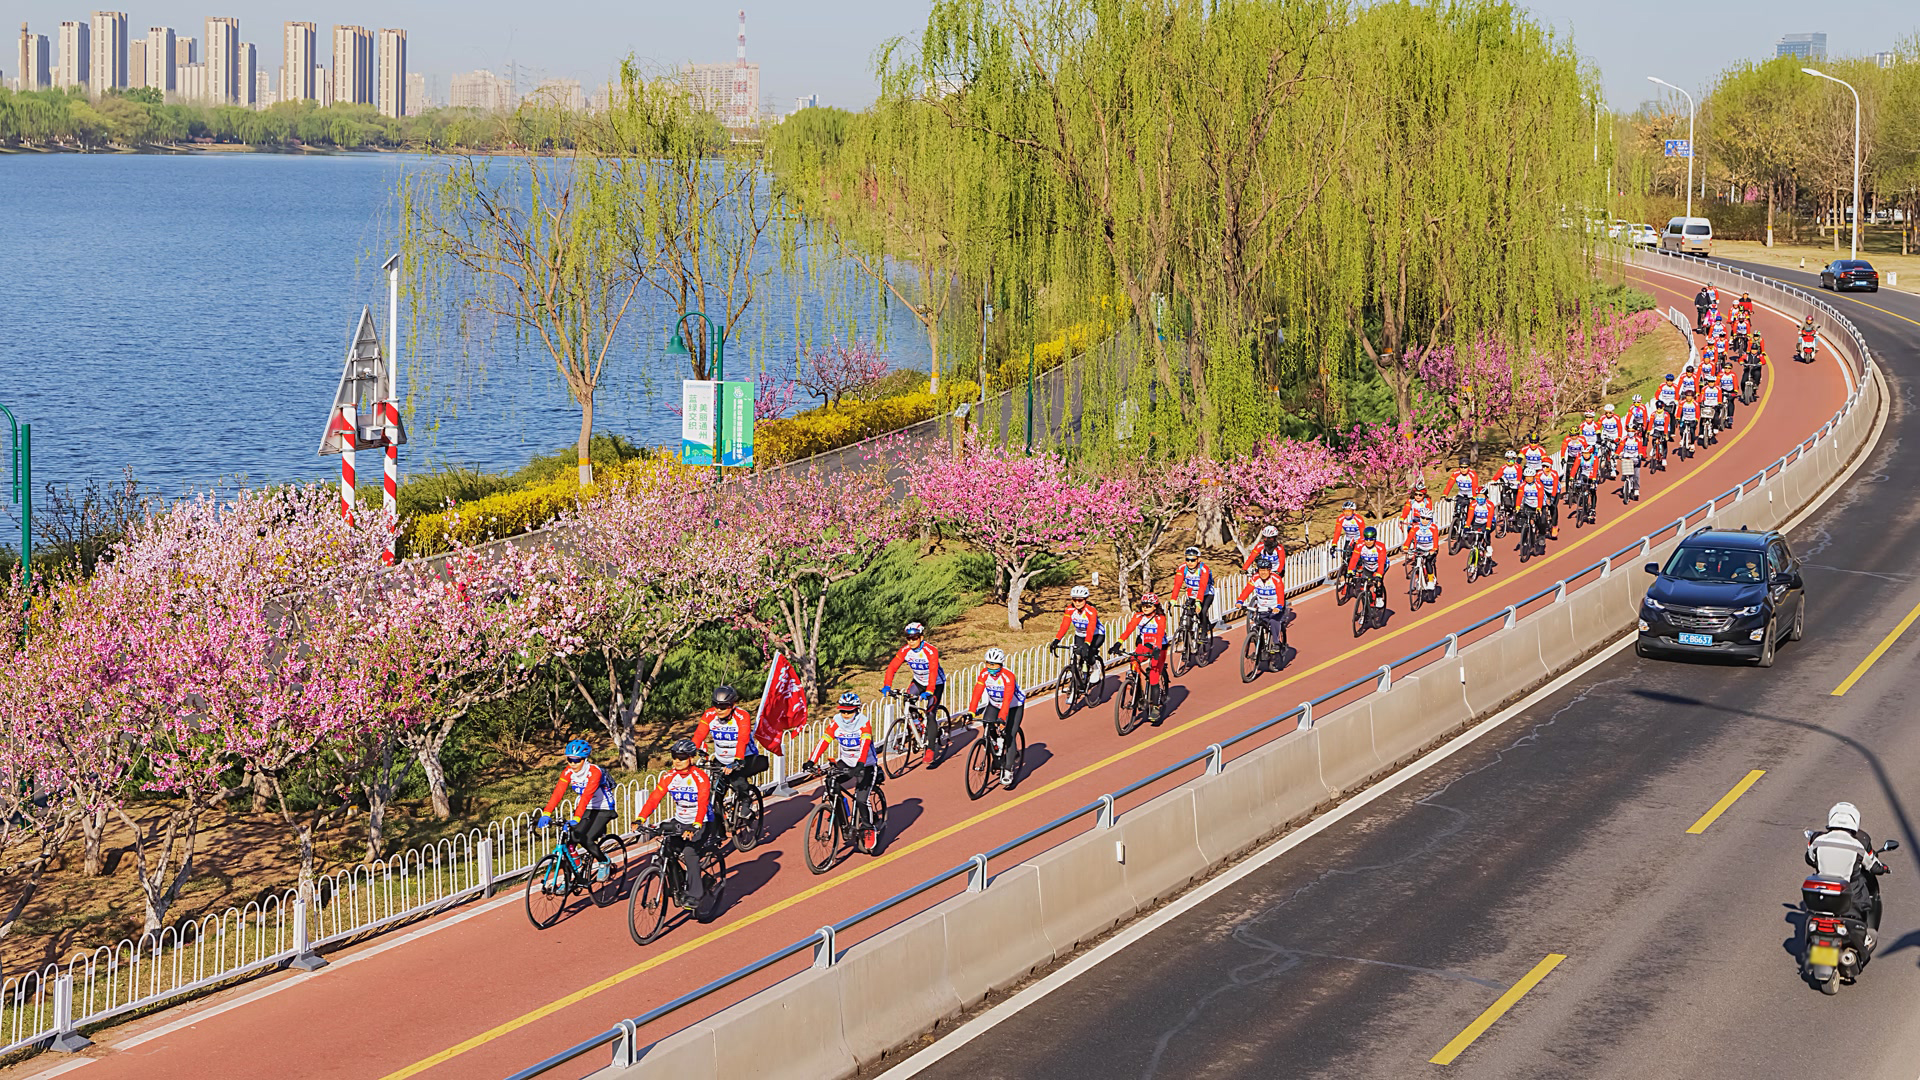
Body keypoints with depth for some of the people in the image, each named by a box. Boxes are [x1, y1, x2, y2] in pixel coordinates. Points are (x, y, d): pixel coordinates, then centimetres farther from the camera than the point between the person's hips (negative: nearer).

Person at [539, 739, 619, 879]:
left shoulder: (594, 772, -28)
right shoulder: (568, 772, -11)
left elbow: (586, 796, -39)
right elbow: (558, 792, -22)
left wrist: (575, 819, -50)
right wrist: (546, 814, -36)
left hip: (603, 809, -6)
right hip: (585, 808, 6)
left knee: (586, 840, -19)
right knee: (573, 837, -14)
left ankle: (605, 862, 8)